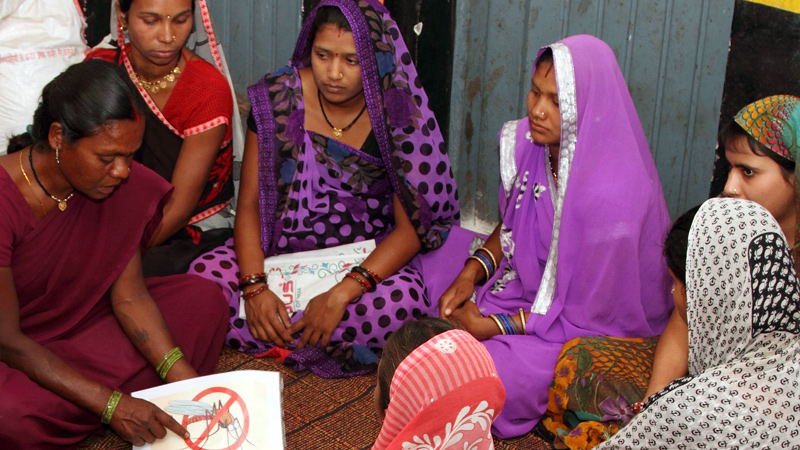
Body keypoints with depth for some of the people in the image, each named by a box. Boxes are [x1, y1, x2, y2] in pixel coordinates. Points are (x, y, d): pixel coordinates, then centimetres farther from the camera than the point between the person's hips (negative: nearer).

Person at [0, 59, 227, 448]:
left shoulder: (122, 183, -12)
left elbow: (128, 295, -7)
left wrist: (184, 378, -20)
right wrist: (112, 405, -31)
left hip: (78, 320, 6)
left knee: (202, 297, -8)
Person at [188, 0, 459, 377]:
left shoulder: (398, 114, -11)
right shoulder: (279, 97, -7)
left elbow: (411, 227, -13)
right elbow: (249, 204, -4)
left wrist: (342, 293, -26)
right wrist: (254, 286, -22)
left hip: (368, 262, -2)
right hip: (277, 253, 2)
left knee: (401, 301, -34)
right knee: (204, 276, -25)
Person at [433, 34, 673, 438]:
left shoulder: (608, 196, -32)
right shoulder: (532, 143, -10)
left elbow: (588, 316, -23)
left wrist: (494, 326, -18)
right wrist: (471, 273, -8)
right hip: (529, 288, 8)